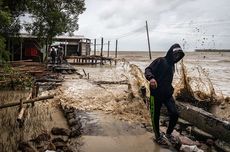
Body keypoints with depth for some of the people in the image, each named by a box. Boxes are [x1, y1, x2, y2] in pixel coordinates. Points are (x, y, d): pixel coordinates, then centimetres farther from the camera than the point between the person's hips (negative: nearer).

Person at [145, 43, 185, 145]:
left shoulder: (172, 65, 17)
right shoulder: (160, 61, -7)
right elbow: (148, 69, -17)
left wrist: (171, 89, 17)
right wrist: (151, 78, -35)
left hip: (167, 94, 6)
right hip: (156, 93, -6)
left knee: (175, 114, -3)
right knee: (155, 116, 5)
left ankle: (168, 133, 21)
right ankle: (158, 136, 25)